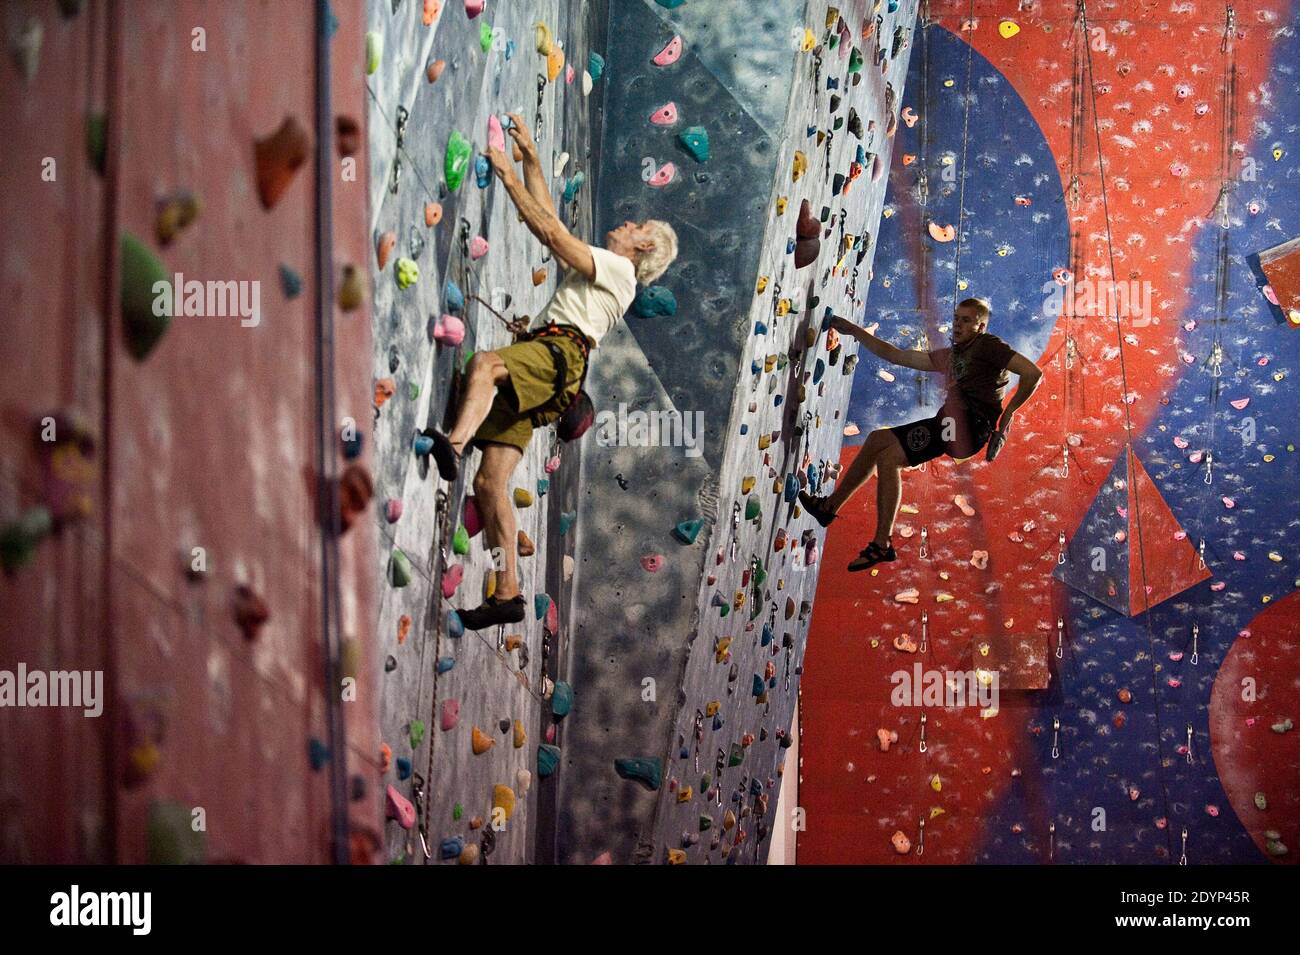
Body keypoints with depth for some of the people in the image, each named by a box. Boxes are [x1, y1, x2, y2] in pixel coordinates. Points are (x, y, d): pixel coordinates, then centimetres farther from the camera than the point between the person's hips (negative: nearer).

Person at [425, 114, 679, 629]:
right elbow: (546, 215, 38)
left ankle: (454, 445, -66)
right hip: (534, 362, 8)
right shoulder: (593, 263, 35)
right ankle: (506, 593, -6)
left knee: (484, 363, -40)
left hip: (559, 352, -8)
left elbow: (546, 229, 1)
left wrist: (506, 173, 4)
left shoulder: (618, 268, 8)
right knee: (490, 483, -3)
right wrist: (529, 155, 37)